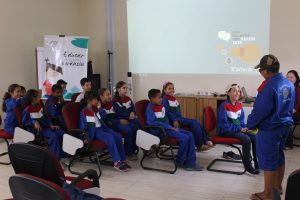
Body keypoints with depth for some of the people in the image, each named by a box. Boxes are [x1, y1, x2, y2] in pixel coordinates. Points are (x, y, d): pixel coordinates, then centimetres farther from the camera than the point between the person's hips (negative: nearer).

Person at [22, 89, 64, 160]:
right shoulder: (27, 109, -9)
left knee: (61, 133, -7)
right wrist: (34, 122, -23)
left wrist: (51, 125, 5)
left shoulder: (40, 106, 12)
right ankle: (56, 158, -21)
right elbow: (24, 121, -8)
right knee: (53, 136, -28)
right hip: (36, 129, -8)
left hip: (45, 126, 8)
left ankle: (62, 154, 2)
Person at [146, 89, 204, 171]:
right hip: (159, 130, -9)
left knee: (190, 135, -3)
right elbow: (151, 122, -27)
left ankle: (191, 163, -5)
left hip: (167, 128, 9)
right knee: (184, 138, -21)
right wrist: (169, 127, -24)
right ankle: (180, 162, -1)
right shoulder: (150, 108, -13)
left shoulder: (161, 105, 12)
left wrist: (171, 127, 7)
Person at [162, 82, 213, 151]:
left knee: (196, 122, -10)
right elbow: (167, 112, -14)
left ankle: (205, 141, -12)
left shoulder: (174, 99, 18)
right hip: (173, 120, -8)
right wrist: (174, 120, -23)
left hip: (179, 118, 8)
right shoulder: (165, 99, -6)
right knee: (193, 122, -20)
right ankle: (200, 145, -17)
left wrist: (182, 119, 8)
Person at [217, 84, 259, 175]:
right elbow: (223, 124, -19)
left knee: (255, 137, -10)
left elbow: (241, 120, 16)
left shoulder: (239, 105, 7)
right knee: (246, 139, -26)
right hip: (225, 130, -7)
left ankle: (257, 162, 4)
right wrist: (239, 129, -20)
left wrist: (243, 127, -6)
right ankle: (248, 166, -16)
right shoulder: (224, 105, -16)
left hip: (238, 129, 7)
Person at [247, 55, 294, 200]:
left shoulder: (269, 87, -24)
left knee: (268, 160, 2)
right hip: (285, 125, 9)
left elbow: (260, 110, -20)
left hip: (269, 128, -9)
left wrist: (250, 124, -5)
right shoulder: (289, 84, 3)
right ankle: (277, 186, 36)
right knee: (279, 155, 21)